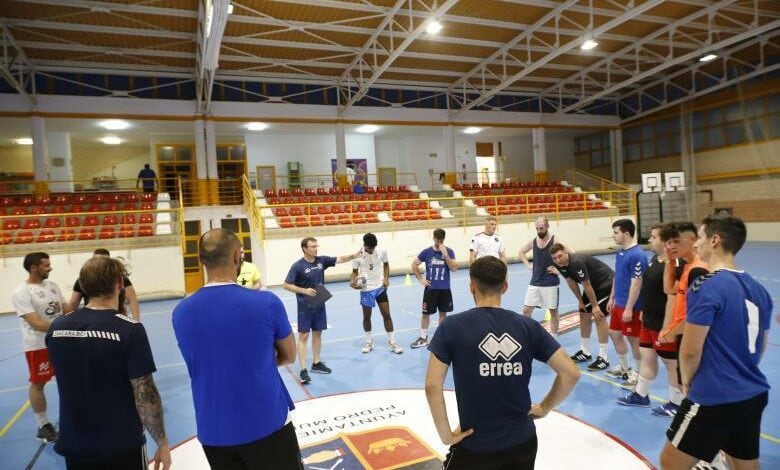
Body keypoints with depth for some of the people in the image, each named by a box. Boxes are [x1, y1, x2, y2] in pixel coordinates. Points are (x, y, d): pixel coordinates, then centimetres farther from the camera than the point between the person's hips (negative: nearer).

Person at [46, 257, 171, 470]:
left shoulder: (56, 328, -5)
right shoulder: (130, 329, -20)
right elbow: (145, 394, -19)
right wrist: (162, 443, -9)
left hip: (73, 445, 4)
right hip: (123, 446, -4)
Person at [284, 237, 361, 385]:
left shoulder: (321, 260, 0)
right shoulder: (297, 266, -14)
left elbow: (340, 259, -4)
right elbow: (286, 285, -13)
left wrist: (354, 255, -20)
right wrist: (304, 291, -23)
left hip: (319, 304, 6)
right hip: (305, 306, -5)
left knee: (317, 333, 14)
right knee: (304, 336, -5)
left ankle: (316, 363, 29)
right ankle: (303, 370, 0)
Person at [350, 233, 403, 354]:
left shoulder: (382, 251, -9)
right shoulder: (358, 256, -15)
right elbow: (355, 271, -4)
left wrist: (386, 278, -5)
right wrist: (353, 281, -24)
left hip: (380, 287, 1)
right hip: (366, 289, -1)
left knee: (387, 315, 2)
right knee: (366, 317, 9)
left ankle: (392, 343, 12)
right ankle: (369, 342, 28)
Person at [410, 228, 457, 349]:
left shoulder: (449, 251, -3)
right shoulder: (426, 252, -4)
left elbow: (454, 269, -12)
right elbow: (414, 265, 4)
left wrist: (446, 255, -22)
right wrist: (420, 279, -1)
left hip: (445, 289, 1)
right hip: (430, 288, -1)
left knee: (443, 313, 11)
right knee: (426, 313, 3)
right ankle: (423, 338, 15)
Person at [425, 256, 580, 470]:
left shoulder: (452, 327, -12)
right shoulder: (528, 326, -4)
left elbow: (432, 386, -18)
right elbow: (571, 373, -4)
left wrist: (446, 435, -8)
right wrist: (544, 408, 8)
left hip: (475, 446, -3)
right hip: (523, 441, 3)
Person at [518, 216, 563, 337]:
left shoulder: (555, 241, -10)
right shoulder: (533, 241, 3)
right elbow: (521, 252, 20)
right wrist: (528, 265, 8)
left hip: (551, 283, -4)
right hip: (535, 282, 4)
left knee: (553, 310, 7)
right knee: (526, 310, 2)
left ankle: (553, 337, 20)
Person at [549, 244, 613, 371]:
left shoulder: (577, 262, -35)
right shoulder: (560, 265, -11)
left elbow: (587, 286, -27)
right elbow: (571, 282, 2)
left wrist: (595, 306, -18)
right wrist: (580, 301, 6)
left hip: (606, 283, -8)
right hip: (593, 284, 8)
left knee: (599, 317, -12)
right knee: (584, 316, 8)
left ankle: (603, 359, -5)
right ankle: (585, 352, 20)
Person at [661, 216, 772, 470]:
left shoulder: (706, 287, -19)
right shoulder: (758, 289, 6)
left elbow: (690, 351, -17)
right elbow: (761, 346, 16)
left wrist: (687, 382, 0)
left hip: (714, 398, -8)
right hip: (754, 394, 8)